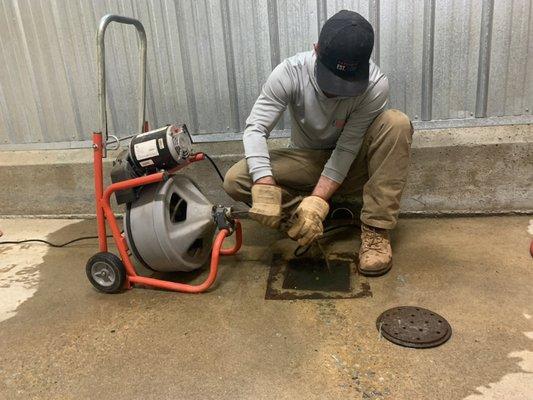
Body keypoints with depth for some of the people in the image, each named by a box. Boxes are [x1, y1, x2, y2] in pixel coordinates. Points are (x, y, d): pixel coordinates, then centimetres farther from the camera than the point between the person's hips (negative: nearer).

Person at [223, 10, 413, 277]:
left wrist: (317, 200, -33)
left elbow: (346, 150, -23)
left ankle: (376, 229, -25)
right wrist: (265, 187, -39)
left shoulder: (375, 85, -25)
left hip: (350, 165, -1)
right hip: (307, 161, 1)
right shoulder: (290, 73, -23)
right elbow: (255, 129, -25)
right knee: (235, 181, -22)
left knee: (397, 123, -30)